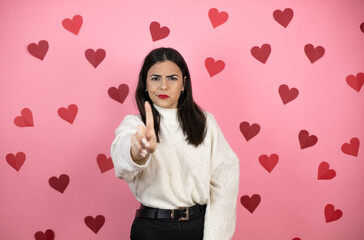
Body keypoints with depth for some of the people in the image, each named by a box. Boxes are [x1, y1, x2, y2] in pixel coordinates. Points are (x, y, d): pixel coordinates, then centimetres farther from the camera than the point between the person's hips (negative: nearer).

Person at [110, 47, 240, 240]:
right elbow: (122, 150, -29)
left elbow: (225, 176, -3)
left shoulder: (204, 122, 2)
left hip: (200, 224, 2)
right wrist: (139, 150, -53)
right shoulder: (135, 124, -5)